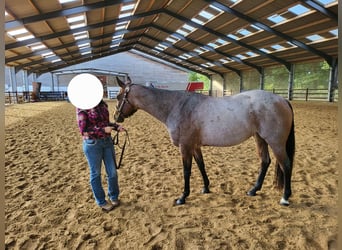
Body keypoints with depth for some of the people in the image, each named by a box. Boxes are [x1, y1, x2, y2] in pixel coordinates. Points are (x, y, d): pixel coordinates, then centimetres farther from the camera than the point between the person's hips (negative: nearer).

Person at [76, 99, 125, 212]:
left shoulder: (103, 104, 3)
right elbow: (83, 130, -16)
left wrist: (117, 126, -3)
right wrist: (103, 130, -23)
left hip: (107, 141, 6)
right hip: (92, 144, -5)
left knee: (112, 172, 11)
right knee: (96, 174, 12)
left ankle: (114, 197, 35)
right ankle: (101, 202, 31)